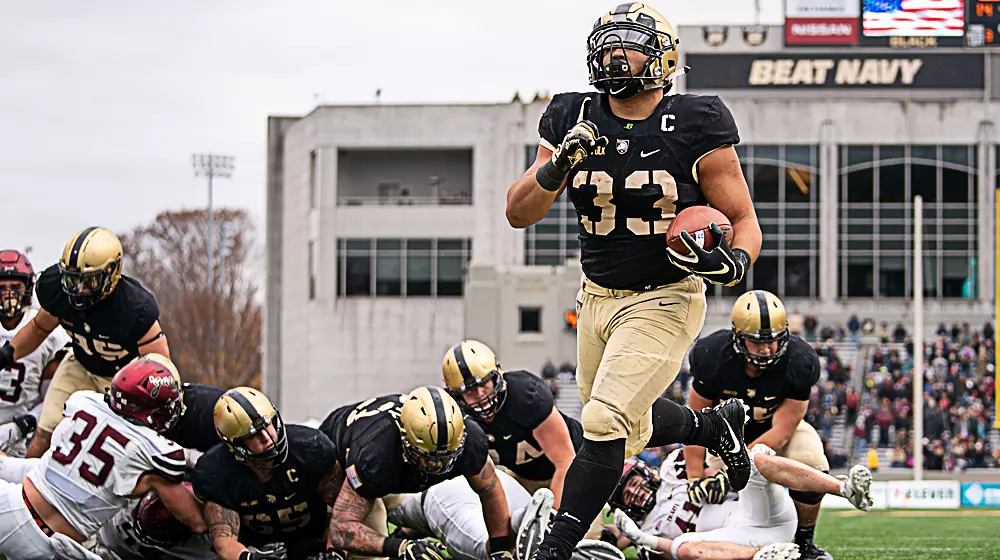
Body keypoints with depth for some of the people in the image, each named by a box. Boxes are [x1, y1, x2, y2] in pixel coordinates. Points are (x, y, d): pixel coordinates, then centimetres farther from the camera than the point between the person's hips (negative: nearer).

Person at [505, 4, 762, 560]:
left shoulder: (695, 125, -12)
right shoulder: (575, 121, -2)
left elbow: (744, 220, -6)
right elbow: (518, 214, -2)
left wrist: (735, 260, -29)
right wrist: (557, 169, -21)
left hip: (665, 302, -6)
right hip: (597, 299, 6)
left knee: (605, 425, -18)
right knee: (630, 431, 19)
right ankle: (716, 426, 48)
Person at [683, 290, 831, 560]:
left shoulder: (798, 363, -32)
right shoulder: (713, 358, -31)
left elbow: (779, 433, -28)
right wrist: (695, 480, -22)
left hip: (780, 424, -1)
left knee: (810, 465, -30)